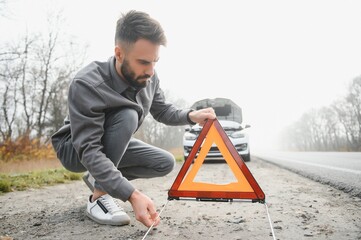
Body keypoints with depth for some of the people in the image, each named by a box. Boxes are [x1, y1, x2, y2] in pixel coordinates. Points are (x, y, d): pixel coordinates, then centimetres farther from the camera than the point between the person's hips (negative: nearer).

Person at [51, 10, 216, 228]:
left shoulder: (149, 78, -16)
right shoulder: (86, 85, -35)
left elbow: (163, 111, 0)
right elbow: (89, 151, -37)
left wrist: (190, 116, -22)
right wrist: (132, 195, -47)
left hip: (113, 146, 6)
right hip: (76, 150, -6)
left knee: (166, 163, -8)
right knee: (127, 116, -33)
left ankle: (100, 178, 7)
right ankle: (99, 195, -19)